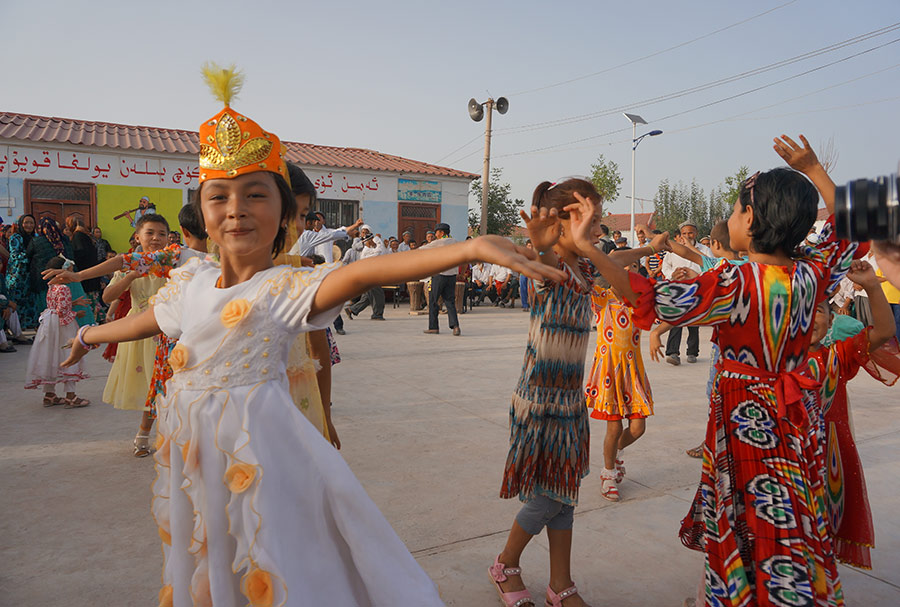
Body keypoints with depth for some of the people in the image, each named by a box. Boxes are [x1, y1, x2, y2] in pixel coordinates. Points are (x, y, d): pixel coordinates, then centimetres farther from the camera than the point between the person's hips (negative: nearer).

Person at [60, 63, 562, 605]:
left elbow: (363, 272, -35)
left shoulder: (288, 288, -17)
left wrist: (473, 247, -52)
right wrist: (92, 333, 44)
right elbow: (148, 320, 23)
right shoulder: (190, 280, 2)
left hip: (256, 448, -6)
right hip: (189, 446, 6)